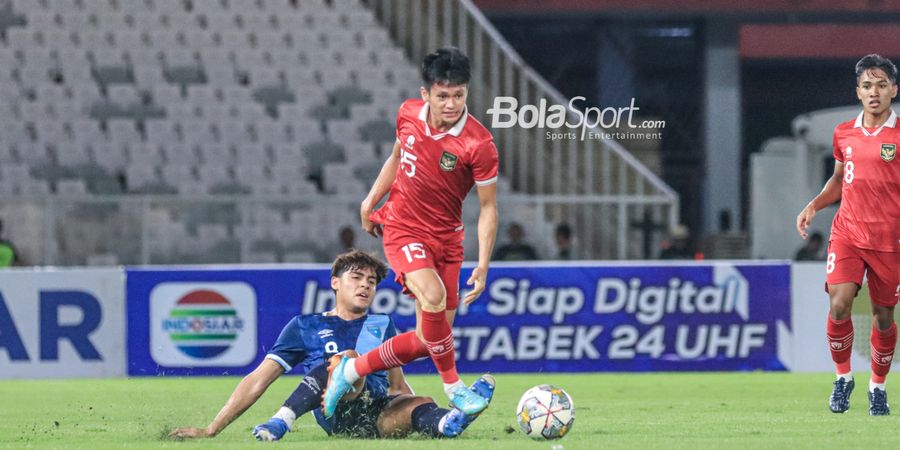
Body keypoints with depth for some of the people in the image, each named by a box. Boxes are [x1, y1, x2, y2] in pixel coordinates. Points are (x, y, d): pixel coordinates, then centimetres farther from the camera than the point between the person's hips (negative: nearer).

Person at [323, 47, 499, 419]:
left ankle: (352, 371, 23)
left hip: (446, 238, 1)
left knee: (430, 338, 2)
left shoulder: (478, 144, -18)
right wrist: (371, 200, 11)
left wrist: (482, 265, -20)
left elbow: (488, 207, -12)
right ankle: (453, 385, -11)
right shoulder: (408, 114, -7)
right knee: (433, 296, -28)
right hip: (402, 230, -1)